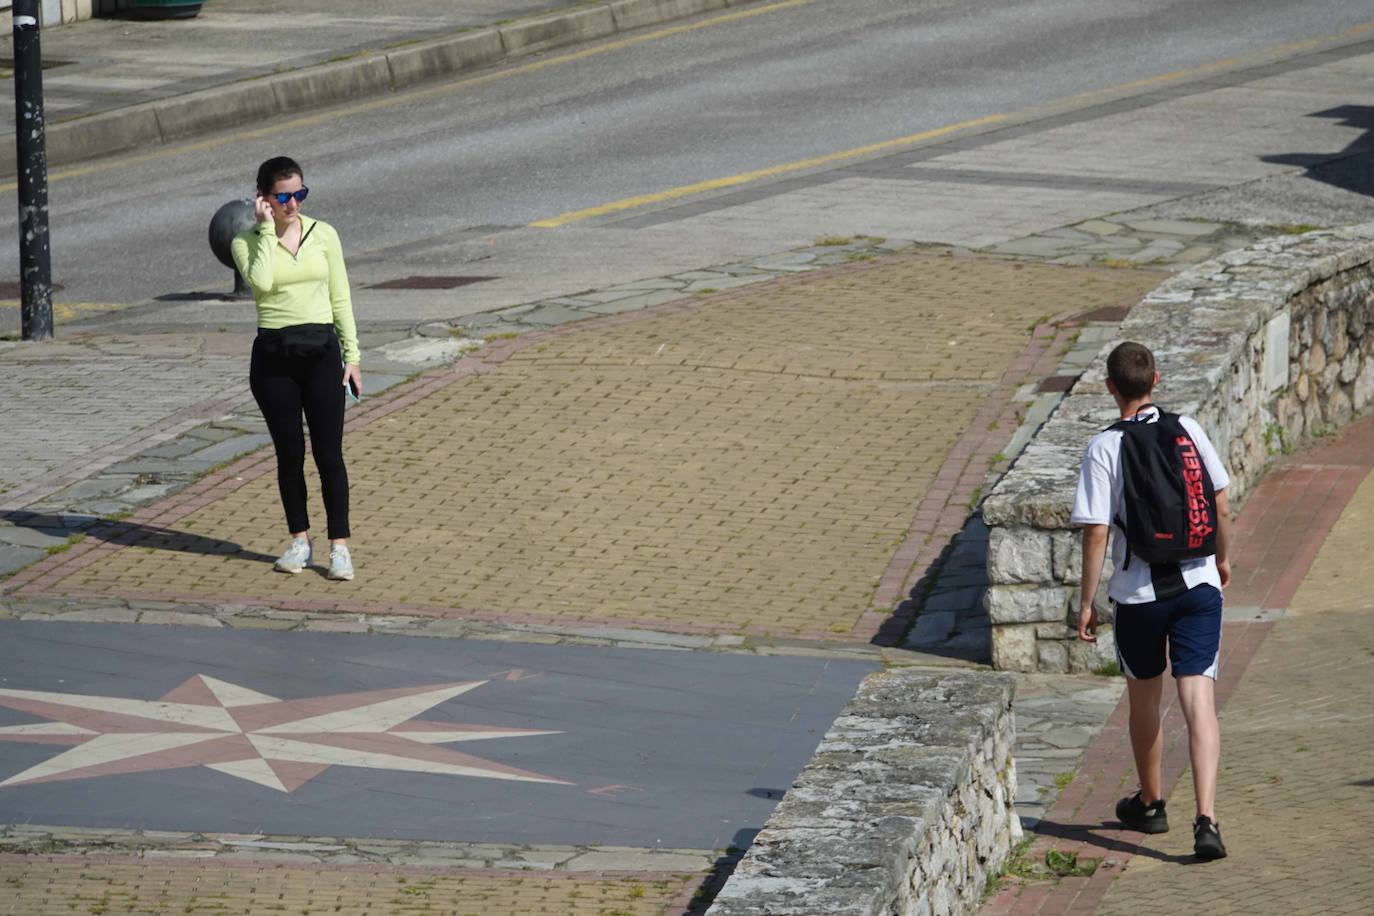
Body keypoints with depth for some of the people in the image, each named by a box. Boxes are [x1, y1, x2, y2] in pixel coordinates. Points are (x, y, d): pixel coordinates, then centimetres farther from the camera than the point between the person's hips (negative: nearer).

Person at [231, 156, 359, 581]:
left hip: (321, 352, 0)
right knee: (290, 454, 6)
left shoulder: (323, 235, 5)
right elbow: (260, 281, -21)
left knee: (329, 453, -3)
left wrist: (352, 355, 4)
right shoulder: (247, 242, -1)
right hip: (274, 355, 0)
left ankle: (339, 546, 1)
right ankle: (300, 541, 18)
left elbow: (340, 298, 8)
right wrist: (267, 230, -14)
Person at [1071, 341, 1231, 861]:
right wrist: (1221, 561, 21)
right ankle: (1206, 820, -17)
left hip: (1138, 594, -1)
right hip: (1197, 584, 1)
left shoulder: (1104, 448, -10)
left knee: (1144, 700, 19)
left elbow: (1096, 532, -12)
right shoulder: (1188, 430, -1)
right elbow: (1221, 508, 4)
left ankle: (1150, 804, 37)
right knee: (1199, 704, -4)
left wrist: (1087, 602, -3)